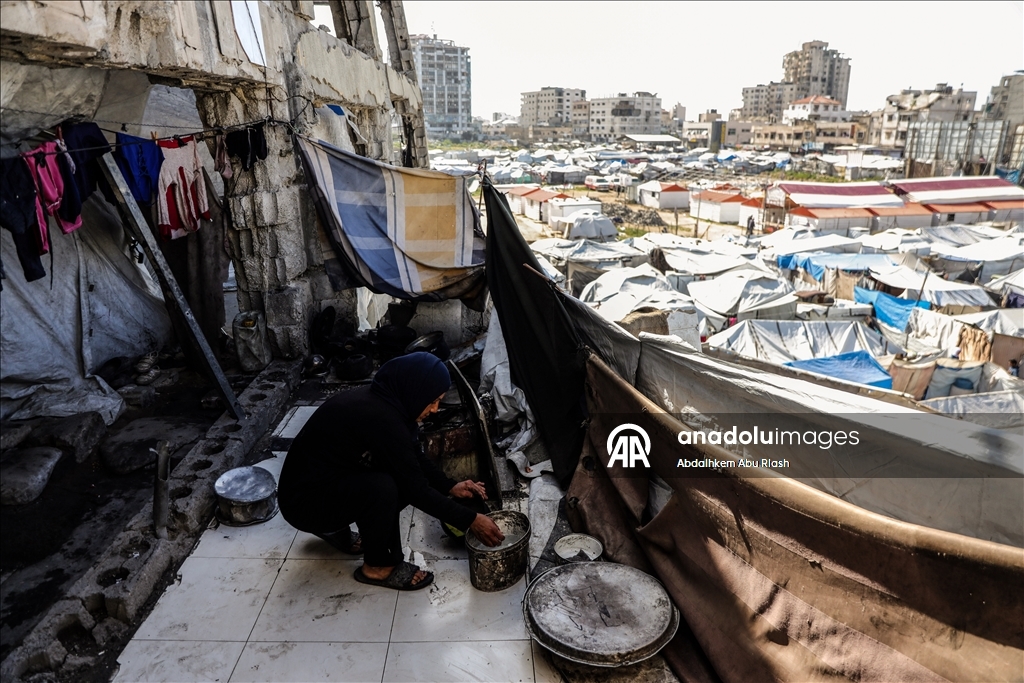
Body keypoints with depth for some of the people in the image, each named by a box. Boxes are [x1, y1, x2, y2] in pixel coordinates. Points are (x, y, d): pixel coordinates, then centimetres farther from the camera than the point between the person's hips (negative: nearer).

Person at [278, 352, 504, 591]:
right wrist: (470, 520, -18)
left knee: (402, 476, 0)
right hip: (304, 502, -9)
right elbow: (416, 490, -25)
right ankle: (377, 567, -4)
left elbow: (415, 459, 11)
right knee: (382, 487, -30)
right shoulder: (379, 417, -30)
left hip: (328, 481, 9)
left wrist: (450, 486, 3)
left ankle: (335, 529, 17)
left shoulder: (380, 400, -3)